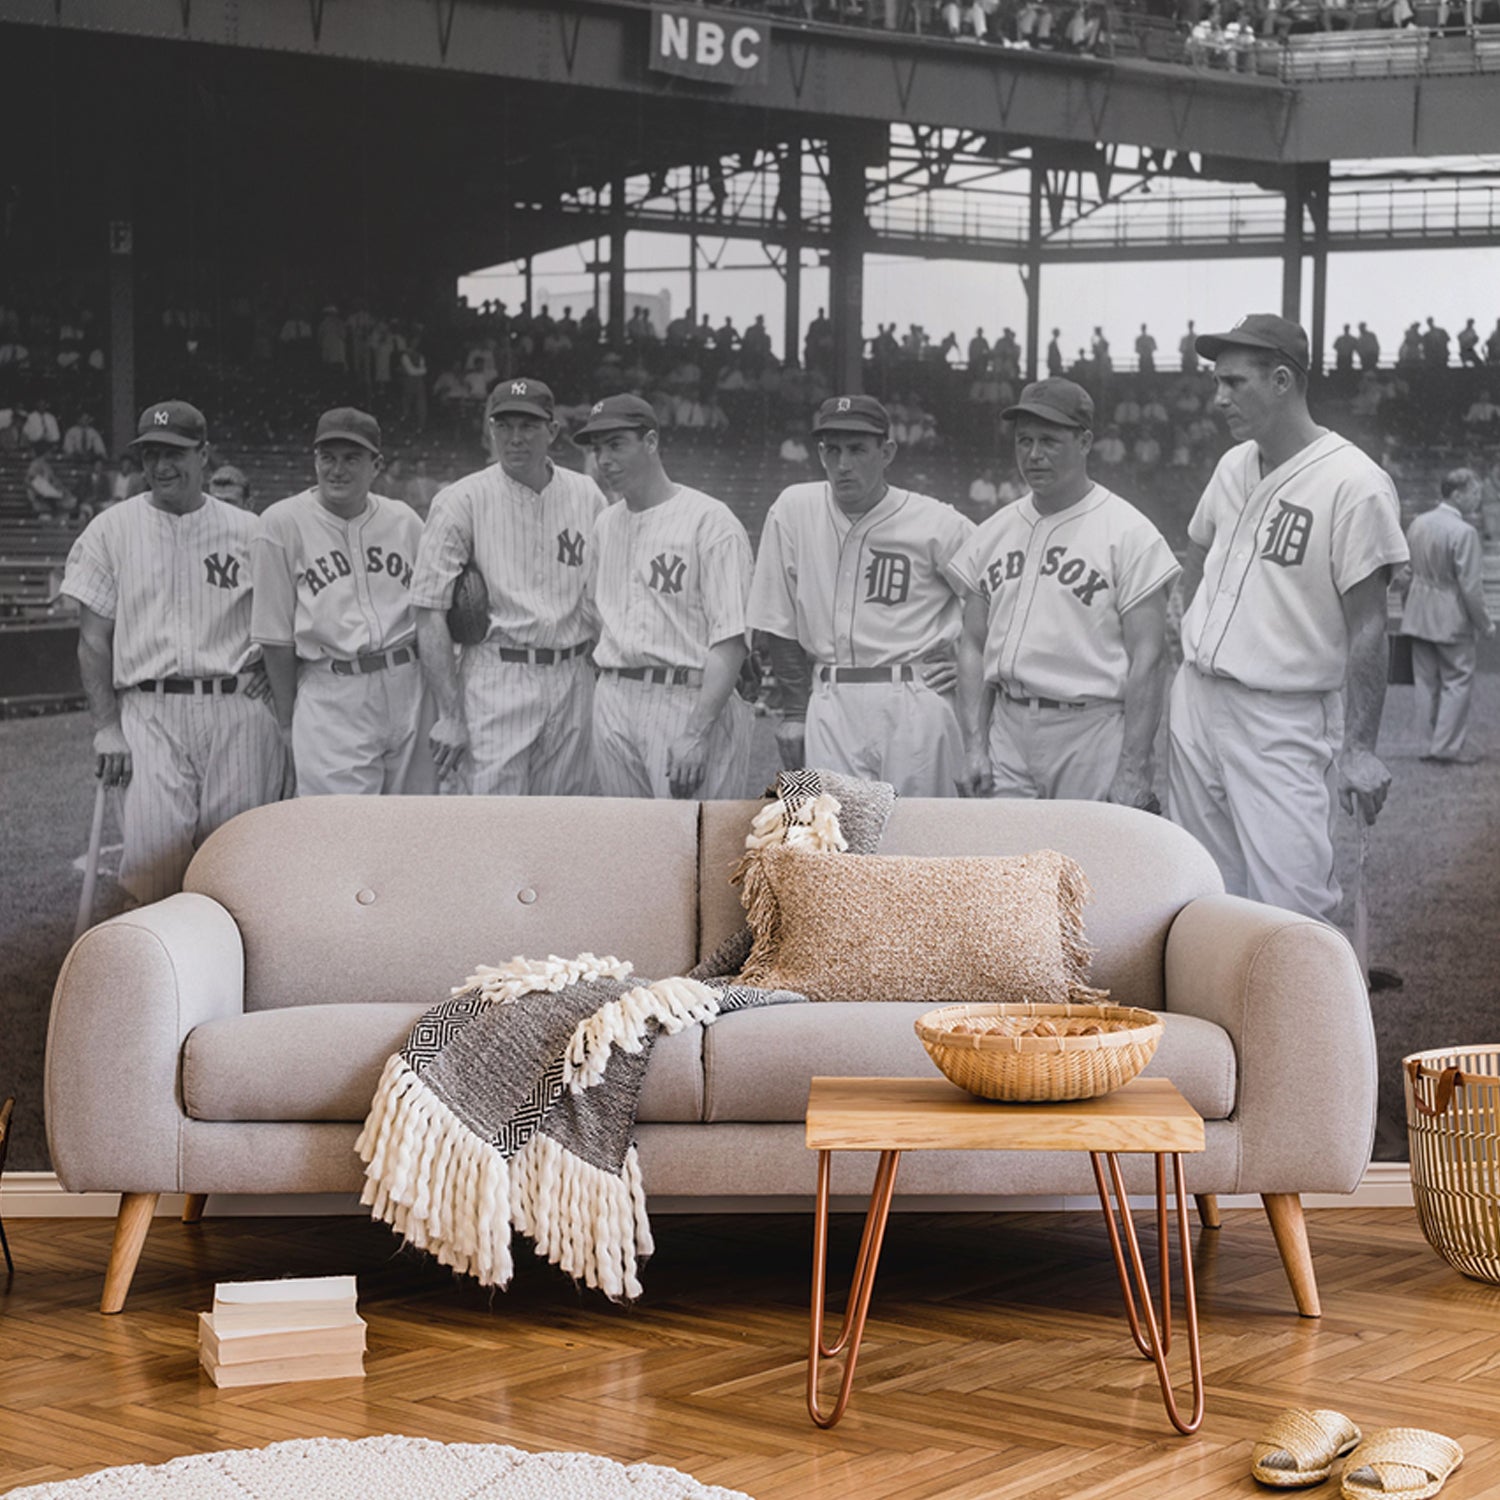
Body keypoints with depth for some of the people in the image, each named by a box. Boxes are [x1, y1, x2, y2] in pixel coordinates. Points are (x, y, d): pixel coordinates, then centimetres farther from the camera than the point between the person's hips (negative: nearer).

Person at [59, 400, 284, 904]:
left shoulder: (248, 532, 9)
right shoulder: (111, 529, 7)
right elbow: (94, 637, 5)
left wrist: (272, 662, 0)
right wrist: (105, 727, -3)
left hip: (237, 713, 1)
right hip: (149, 713, -1)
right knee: (152, 849, -15)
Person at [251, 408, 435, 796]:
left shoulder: (405, 521, 10)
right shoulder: (281, 524, 0)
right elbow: (274, 635, 1)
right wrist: (287, 721, -1)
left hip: (408, 687, 4)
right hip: (330, 697, -4)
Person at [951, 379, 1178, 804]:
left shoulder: (1130, 534, -4)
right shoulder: (992, 533, 13)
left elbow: (1148, 657, -8)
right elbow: (973, 645, 14)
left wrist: (1133, 769, -14)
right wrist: (975, 745, 3)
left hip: (1092, 729, -5)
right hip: (1008, 730, 5)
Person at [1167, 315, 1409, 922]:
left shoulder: (1354, 482, -15)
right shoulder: (1234, 464, 8)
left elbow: (1366, 625, -16)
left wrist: (1359, 748, -19)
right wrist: (1195, 641, 14)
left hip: (1284, 721, -7)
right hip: (1196, 699, 7)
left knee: (1295, 906, -15)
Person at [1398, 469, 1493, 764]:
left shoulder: (1418, 524, 4)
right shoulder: (1464, 532, -19)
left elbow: (1407, 573, 12)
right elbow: (1471, 586, -18)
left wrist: (1408, 606, 24)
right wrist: (1485, 625, -8)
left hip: (1419, 617, 7)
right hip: (1453, 619, -7)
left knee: (1428, 682, 12)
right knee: (1457, 681, 3)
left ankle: (1433, 743, 17)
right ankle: (1448, 746, 3)